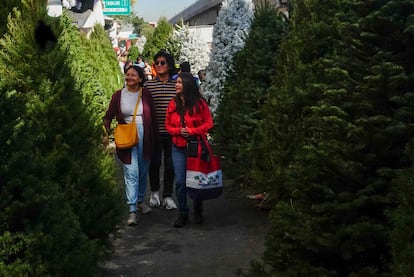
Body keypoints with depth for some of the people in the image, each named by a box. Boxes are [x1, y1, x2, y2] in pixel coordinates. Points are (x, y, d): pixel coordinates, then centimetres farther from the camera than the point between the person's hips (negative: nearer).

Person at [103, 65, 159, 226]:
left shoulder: (146, 95, 4)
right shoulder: (118, 95, 3)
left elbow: (153, 118, 9)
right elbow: (108, 116, 8)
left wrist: (155, 138, 7)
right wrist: (107, 131, -9)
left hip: (144, 137, 2)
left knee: (143, 171, 12)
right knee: (131, 173, -9)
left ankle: (140, 200, 32)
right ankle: (132, 210, -10)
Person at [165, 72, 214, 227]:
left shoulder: (199, 103, -6)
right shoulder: (173, 104, 4)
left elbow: (209, 123, -4)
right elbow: (168, 125, 10)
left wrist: (192, 131, -15)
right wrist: (178, 131, -10)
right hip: (178, 148, 3)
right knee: (180, 181, 1)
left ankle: (198, 213, 24)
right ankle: (182, 214, 14)